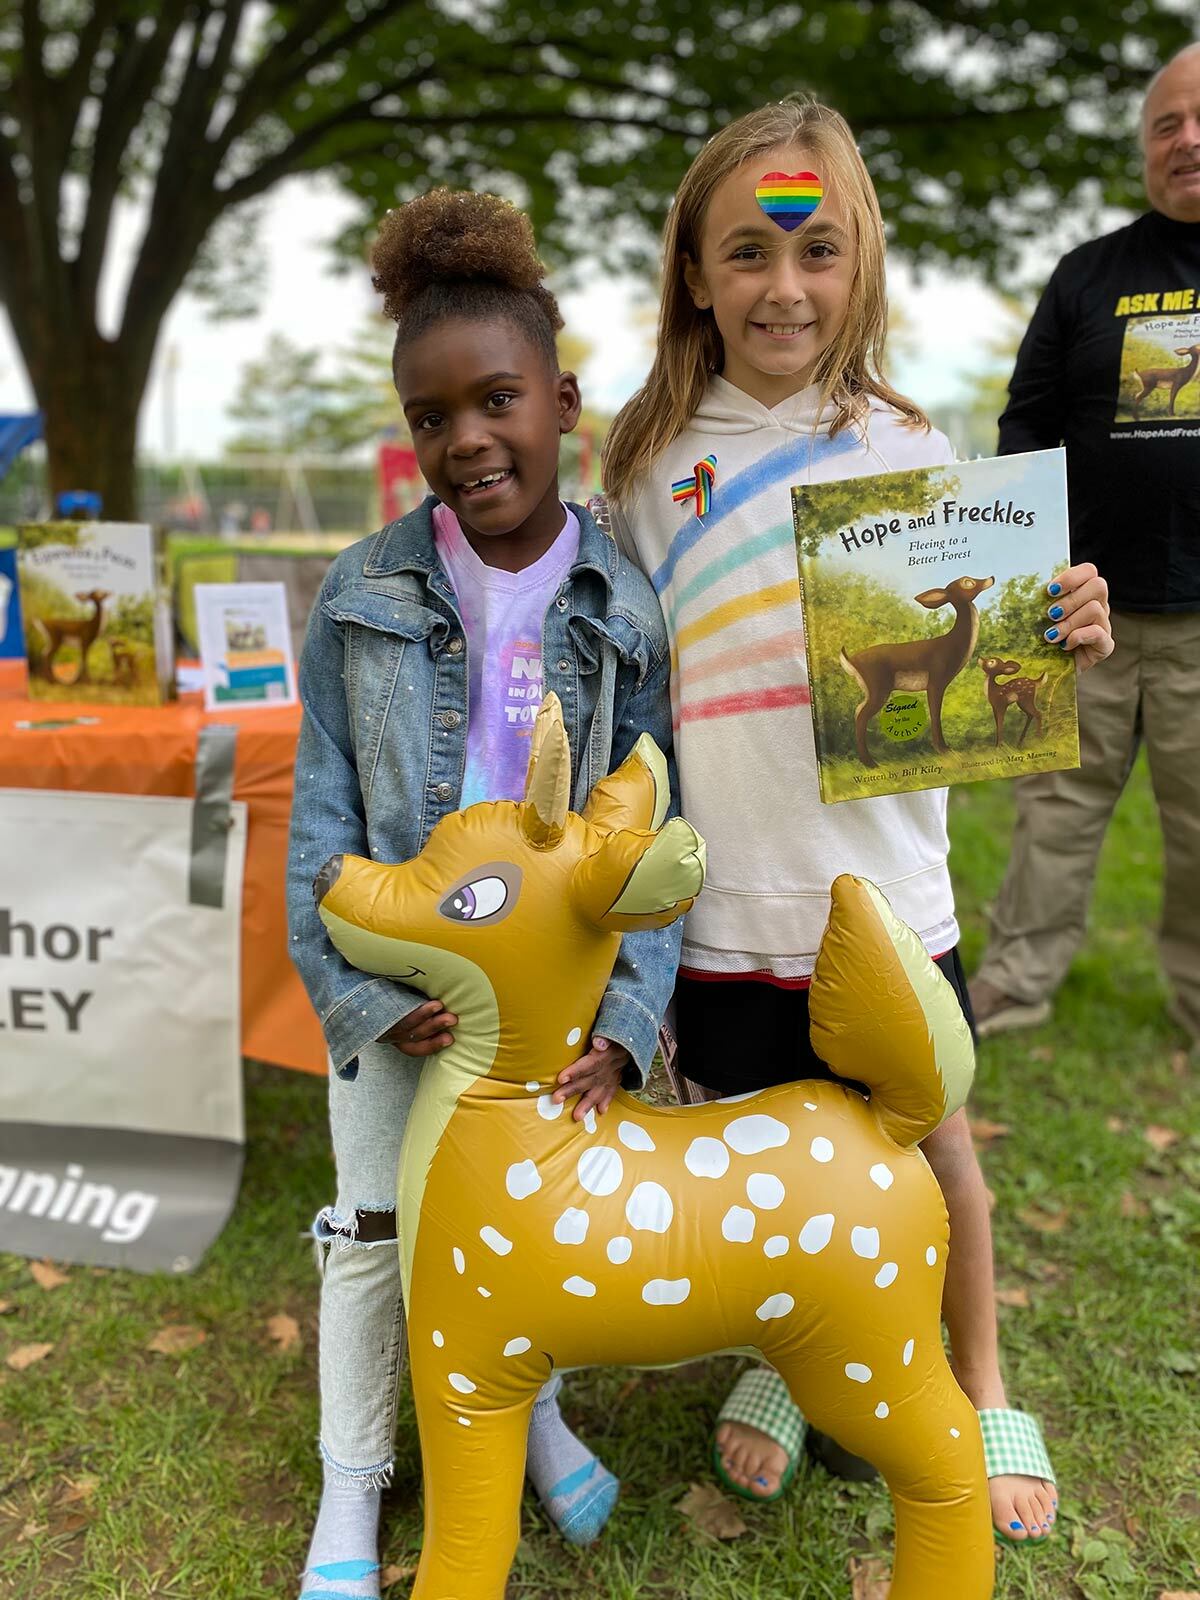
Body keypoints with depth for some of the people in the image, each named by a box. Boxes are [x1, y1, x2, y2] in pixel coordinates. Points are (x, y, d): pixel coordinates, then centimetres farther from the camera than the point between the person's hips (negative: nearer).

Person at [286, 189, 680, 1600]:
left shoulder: (624, 607, -8)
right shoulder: (362, 595, -8)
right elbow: (323, 809, -6)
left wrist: (625, 1016, -16)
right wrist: (354, 989, -16)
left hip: (558, 977, 0)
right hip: (400, 978, 0)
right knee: (373, 1230, 12)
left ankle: (533, 1407, 46)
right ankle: (351, 1485, 36)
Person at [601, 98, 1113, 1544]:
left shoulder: (904, 447, -2)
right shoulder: (649, 466, -1)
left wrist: (1060, 647, -17)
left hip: (883, 891, 0)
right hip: (723, 903, 1)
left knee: (932, 1152, 14)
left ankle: (981, 1390, 41)